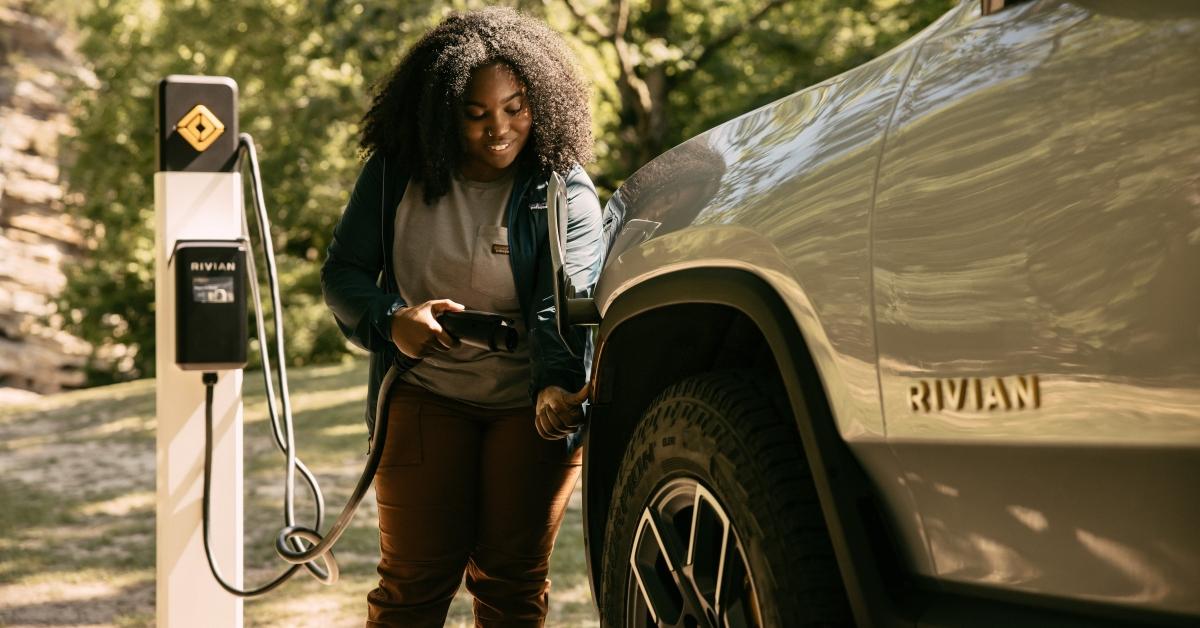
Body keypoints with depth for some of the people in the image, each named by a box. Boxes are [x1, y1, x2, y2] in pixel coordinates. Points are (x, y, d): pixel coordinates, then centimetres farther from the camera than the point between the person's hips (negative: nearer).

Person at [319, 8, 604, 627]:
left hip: (532, 406, -1)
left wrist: (557, 386, -43)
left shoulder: (567, 194, -9)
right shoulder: (395, 172, -2)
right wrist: (391, 321, -19)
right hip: (425, 394, 1)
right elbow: (342, 273, 3)